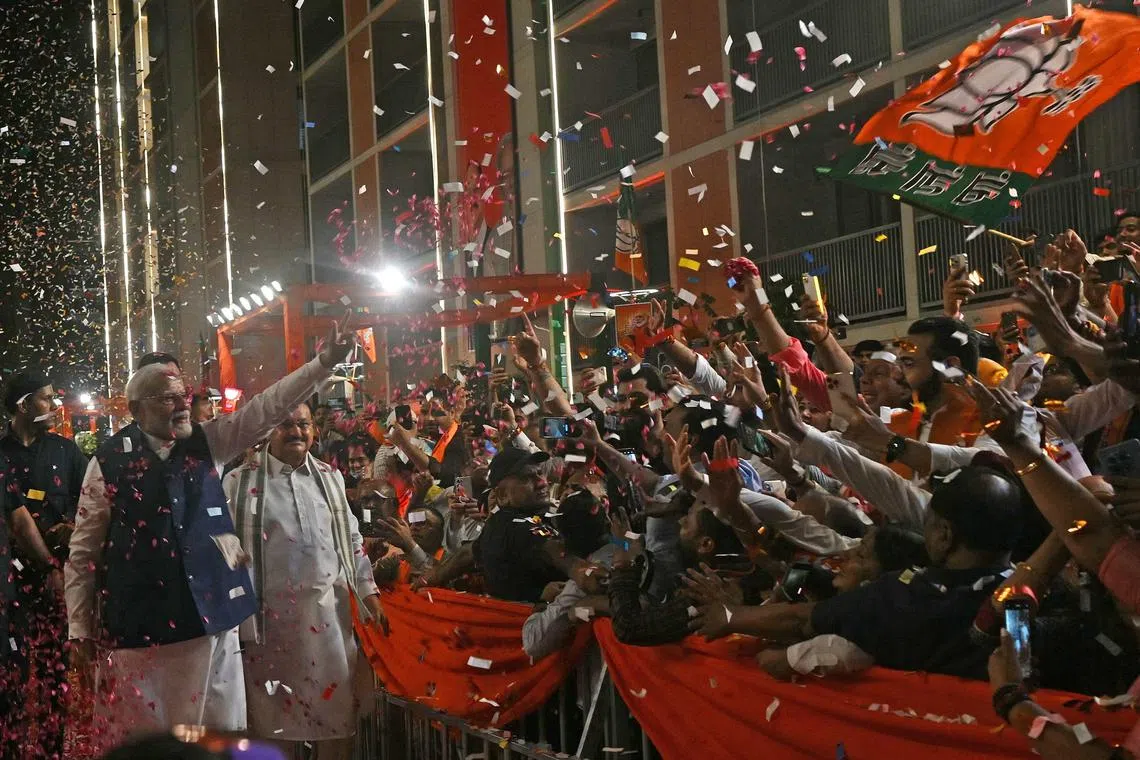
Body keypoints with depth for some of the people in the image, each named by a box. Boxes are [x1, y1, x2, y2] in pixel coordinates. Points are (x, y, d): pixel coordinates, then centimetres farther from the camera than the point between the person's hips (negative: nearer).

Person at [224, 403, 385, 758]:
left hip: (329, 609, 3)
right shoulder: (241, 482, -1)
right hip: (272, 614, -3)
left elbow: (352, 538, 15)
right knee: (276, 715, 6)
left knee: (336, 706, 7)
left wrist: (369, 592, 9)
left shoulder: (330, 477, 10)